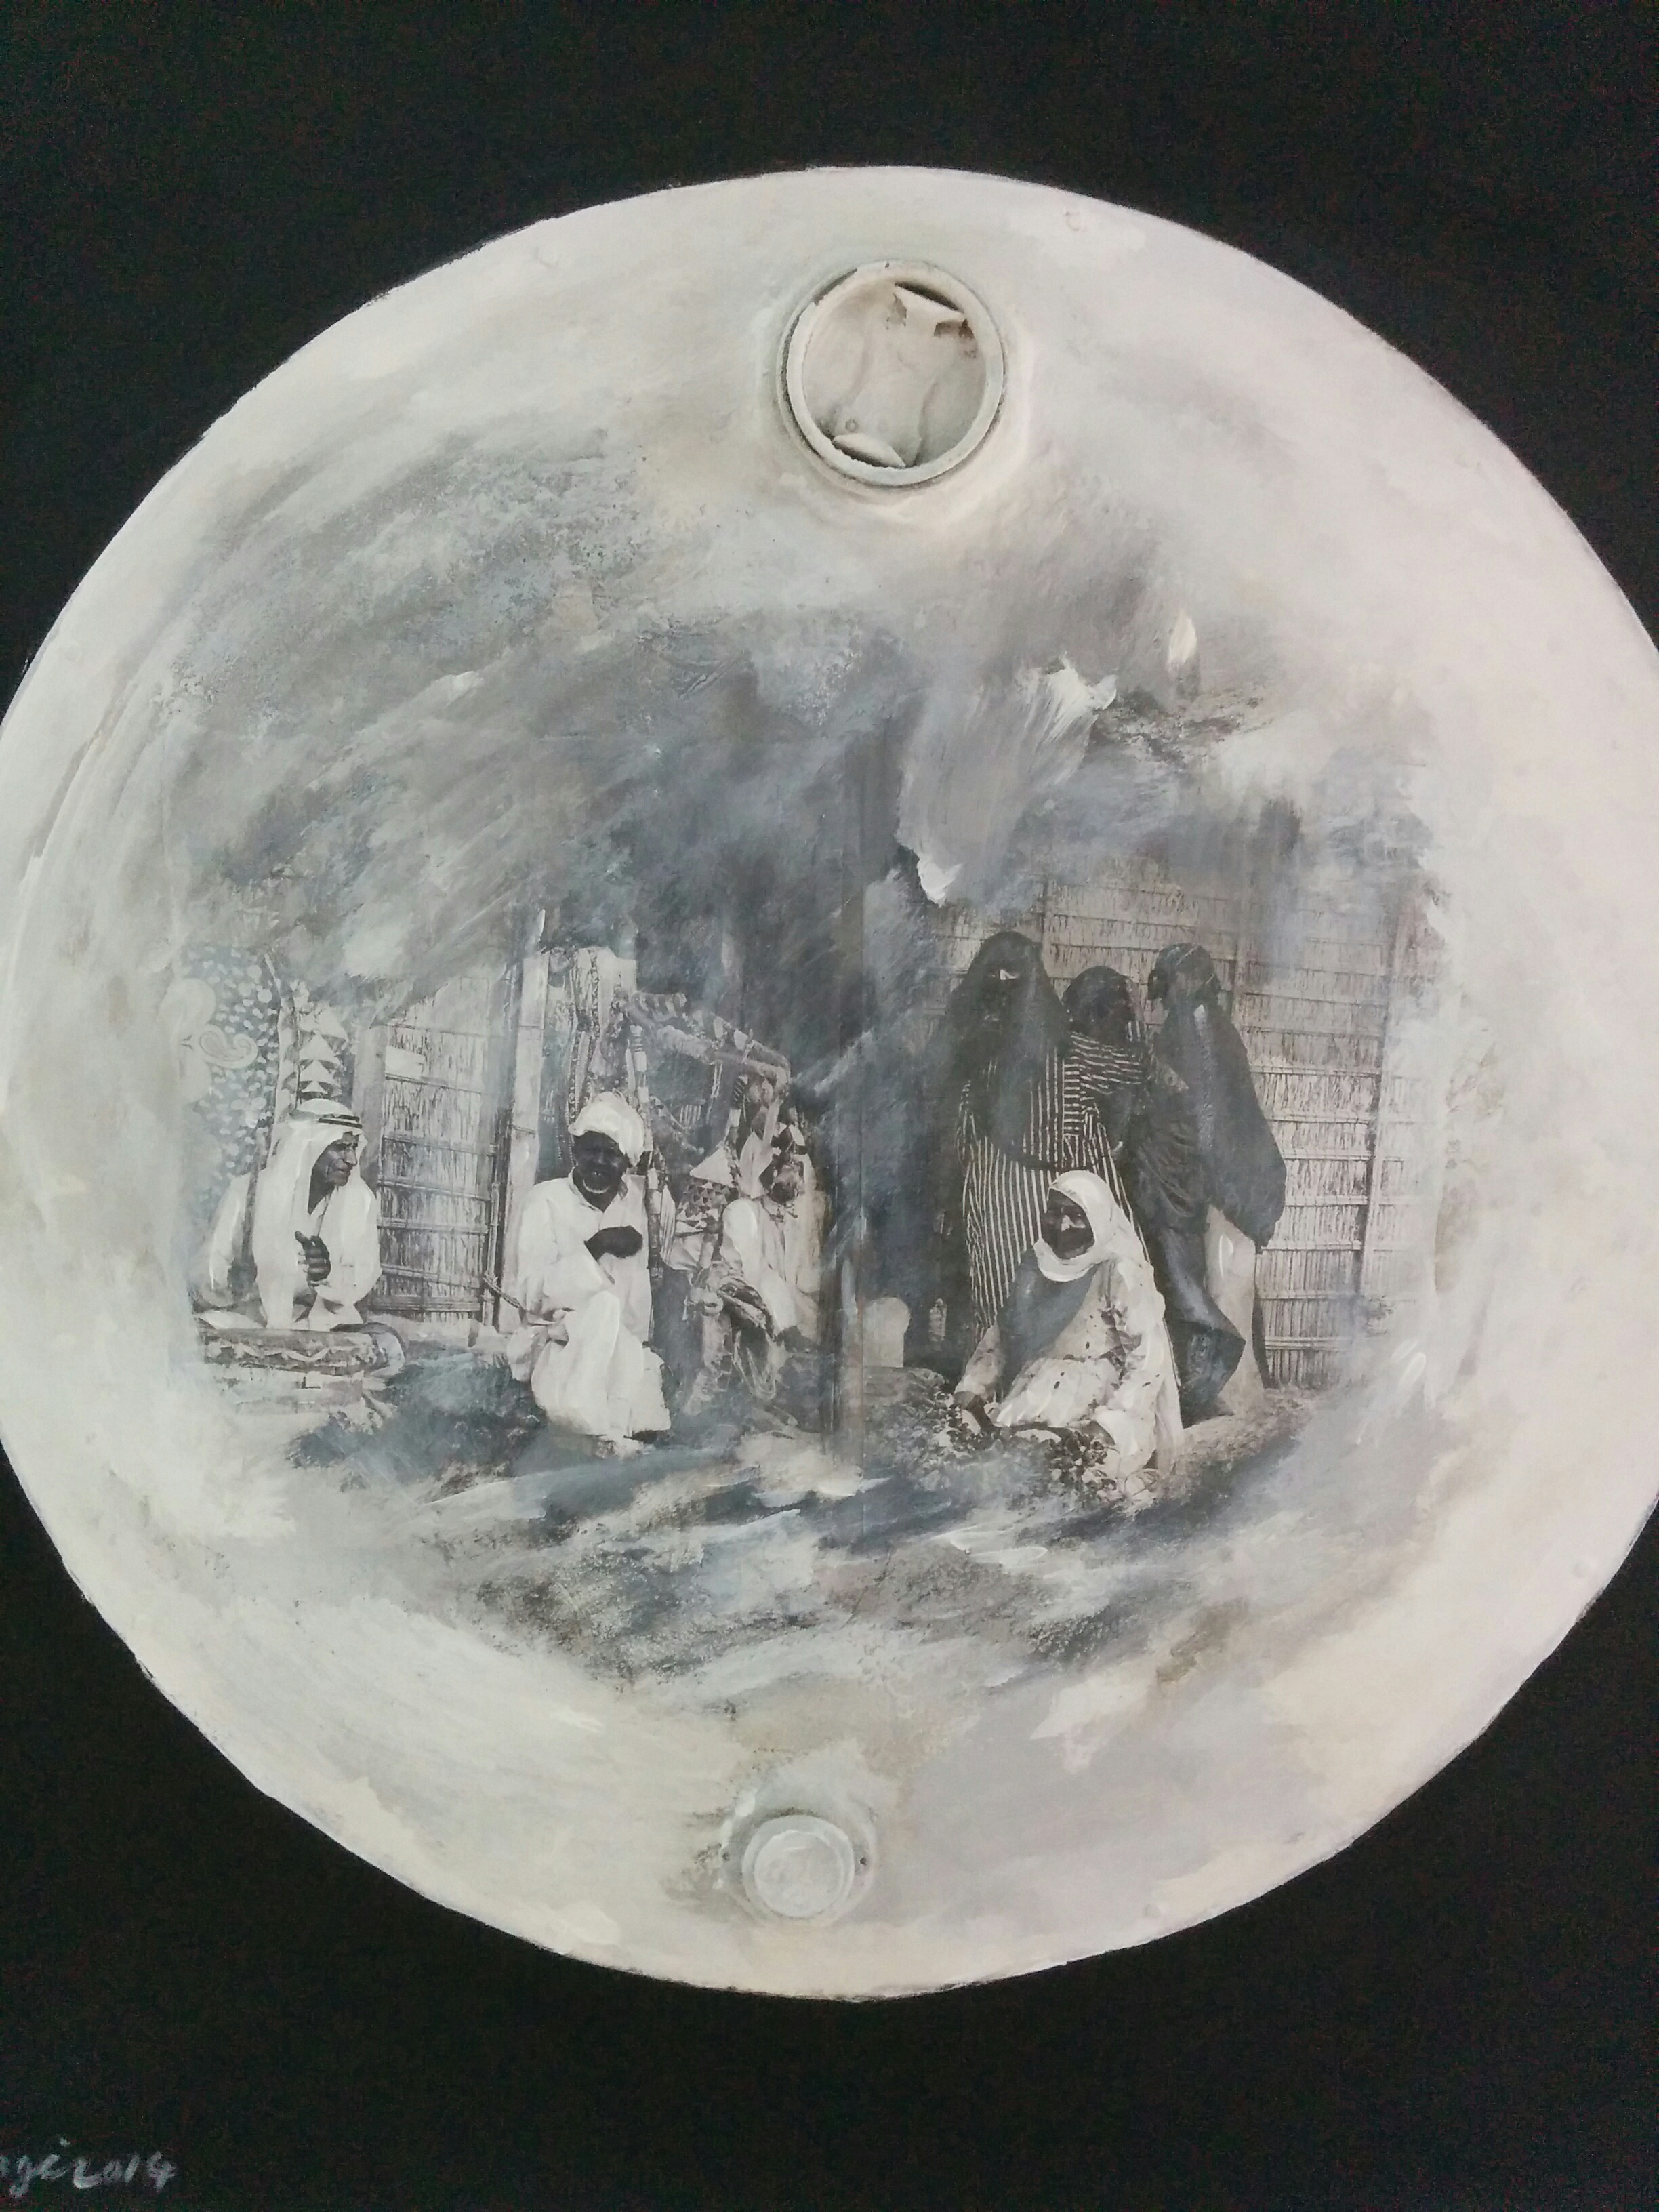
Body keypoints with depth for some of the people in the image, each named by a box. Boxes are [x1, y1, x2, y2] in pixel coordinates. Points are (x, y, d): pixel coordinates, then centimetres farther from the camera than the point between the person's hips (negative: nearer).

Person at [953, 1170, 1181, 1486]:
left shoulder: (1119, 1273, -7)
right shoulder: (1036, 1266, 12)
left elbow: (1147, 1356, -12)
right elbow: (1002, 1333, 16)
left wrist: (1112, 1422, -22)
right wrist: (971, 1388, 3)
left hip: (1096, 1398, -6)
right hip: (1035, 1393, 6)